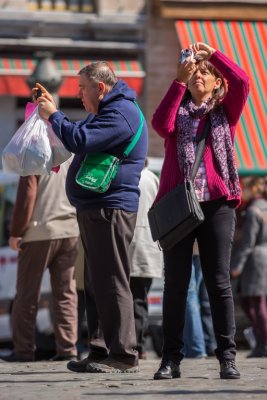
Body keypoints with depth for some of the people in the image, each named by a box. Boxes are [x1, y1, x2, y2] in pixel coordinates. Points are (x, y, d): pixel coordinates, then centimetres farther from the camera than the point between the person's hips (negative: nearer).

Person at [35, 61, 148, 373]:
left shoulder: (120, 113, -15)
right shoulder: (107, 111, 21)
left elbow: (80, 141, -24)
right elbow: (81, 137, 31)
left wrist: (53, 115, -10)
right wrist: (52, 110, 21)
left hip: (110, 209, -11)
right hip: (93, 210, 11)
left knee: (111, 283, -11)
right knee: (95, 285, 11)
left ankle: (123, 355, -11)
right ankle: (101, 350, 14)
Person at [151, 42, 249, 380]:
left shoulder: (225, 111, 14)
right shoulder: (177, 110, 16)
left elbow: (241, 82, -6)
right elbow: (161, 125, -8)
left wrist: (213, 54, -3)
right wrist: (179, 81, -8)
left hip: (216, 203, -1)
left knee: (218, 282, -3)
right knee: (175, 283, 1)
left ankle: (227, 357, -1)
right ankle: (171, 358, 2)